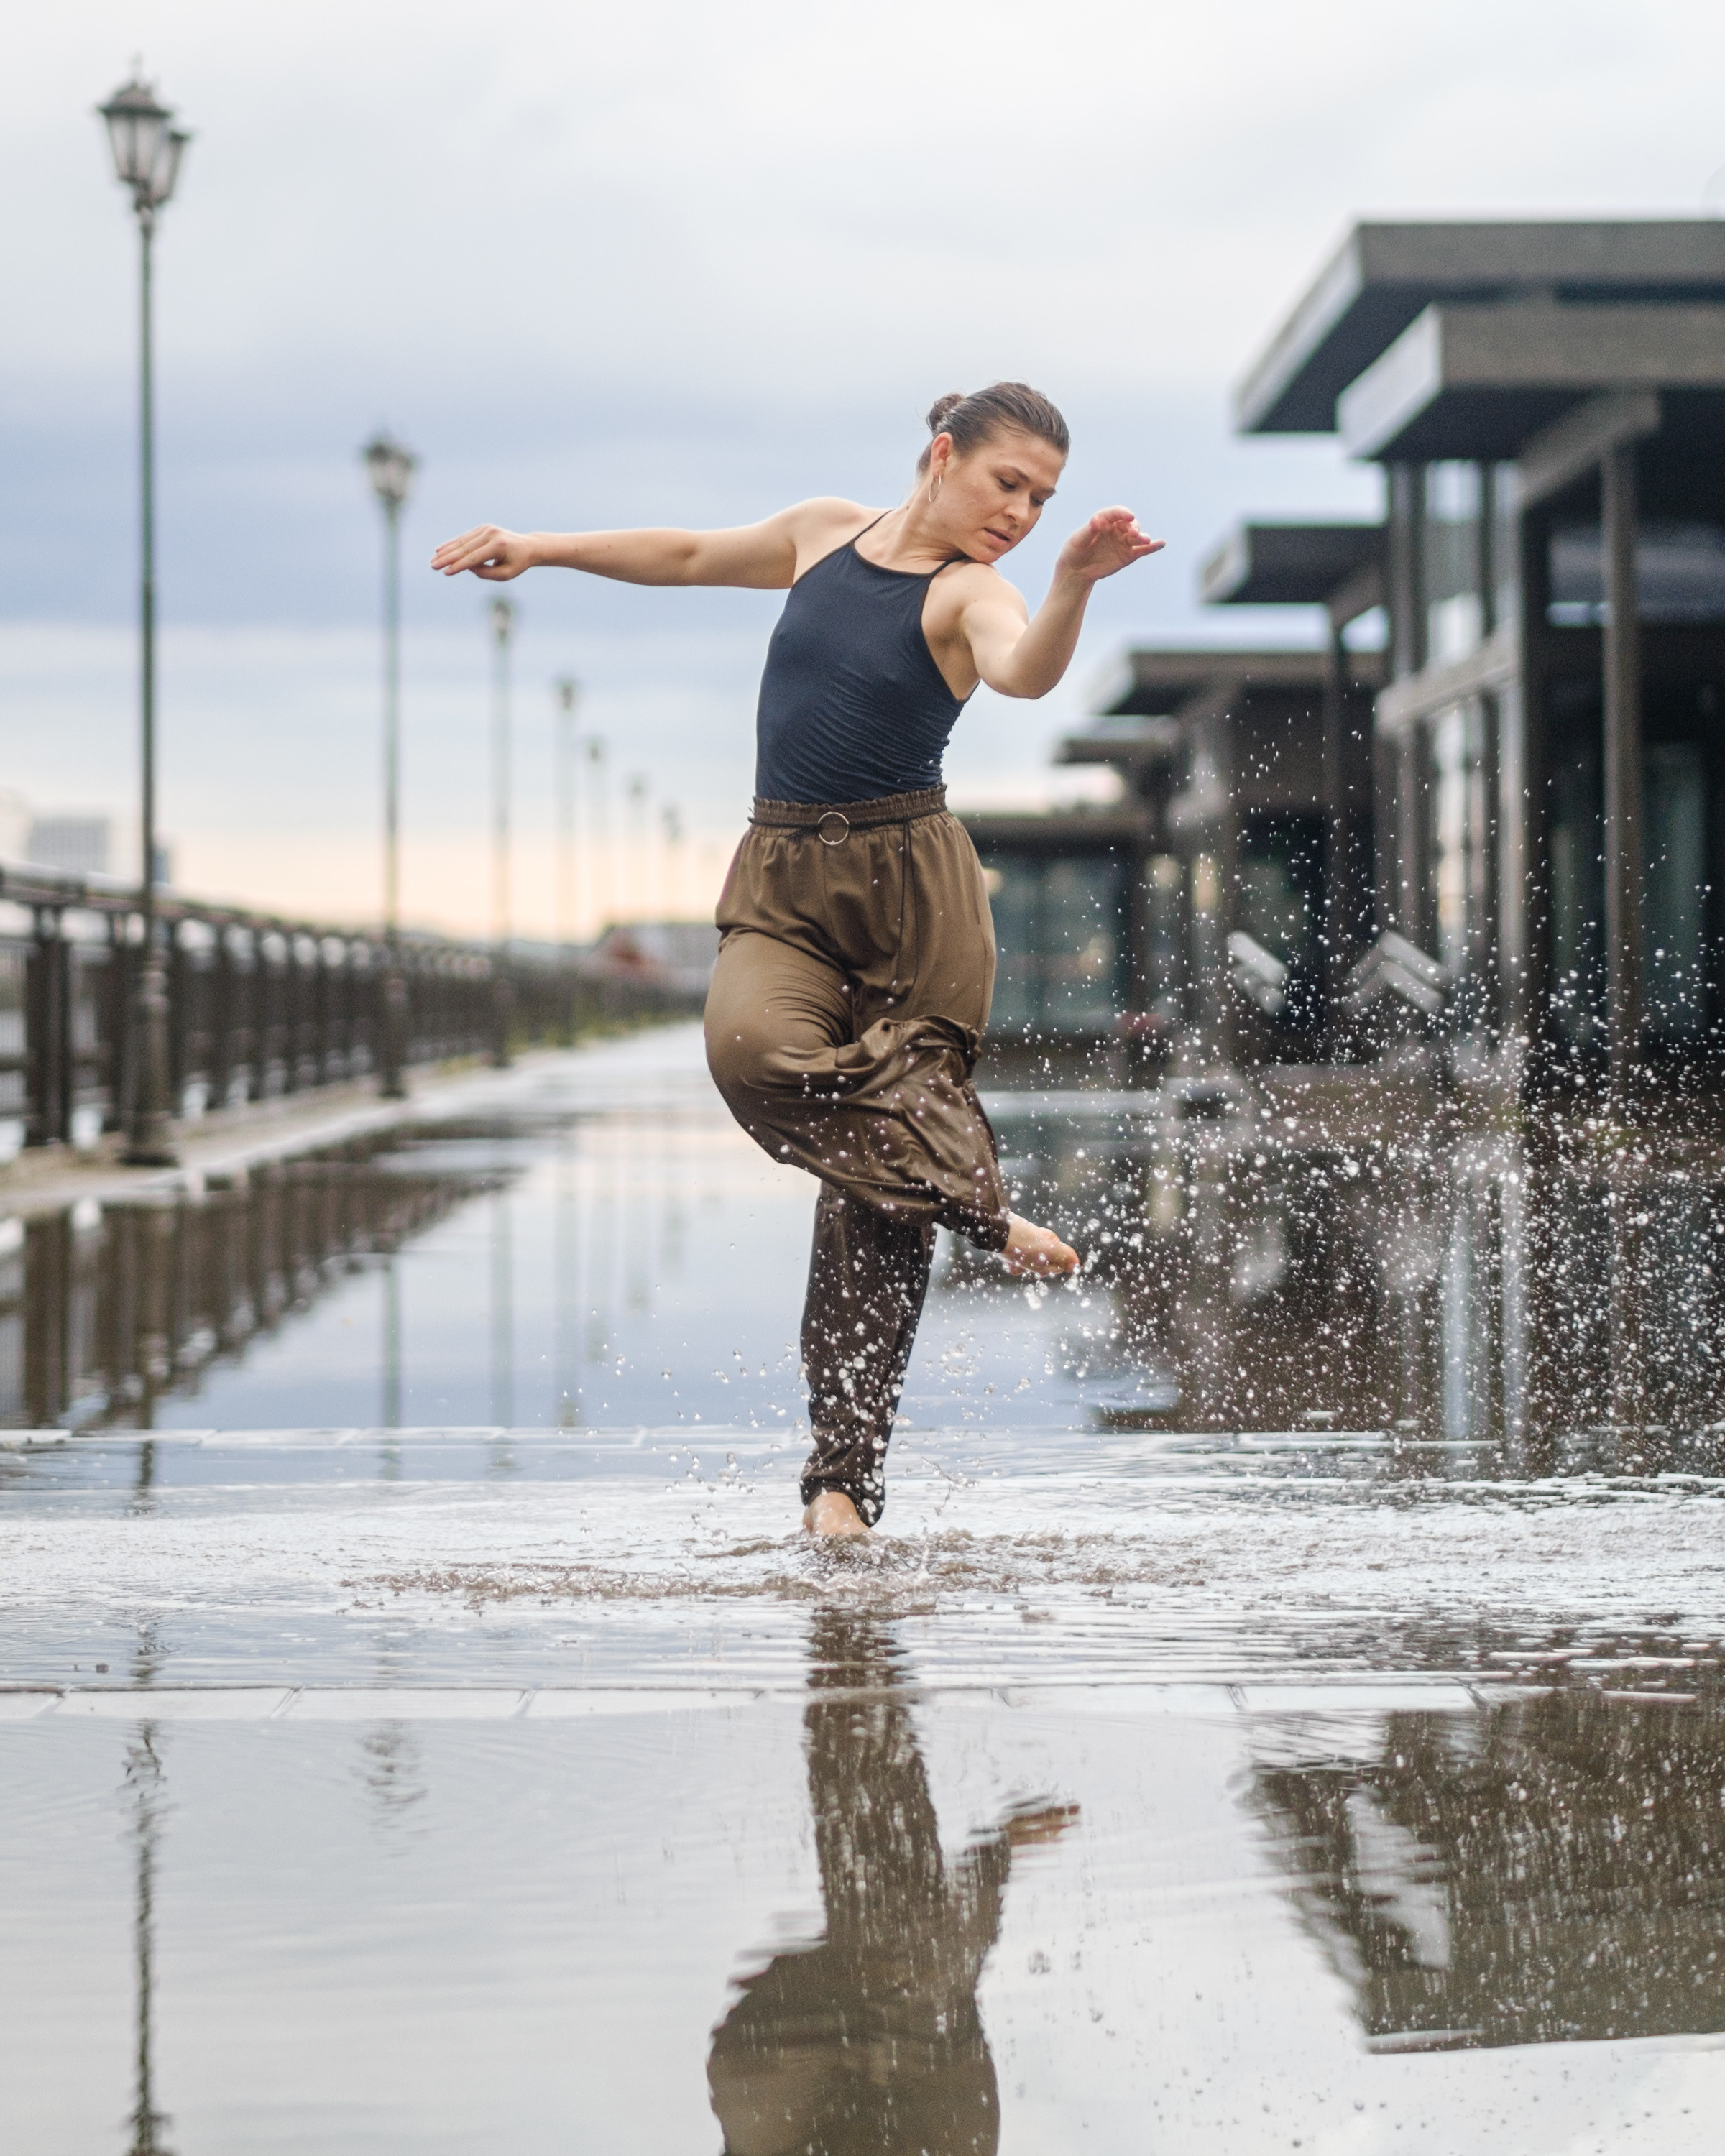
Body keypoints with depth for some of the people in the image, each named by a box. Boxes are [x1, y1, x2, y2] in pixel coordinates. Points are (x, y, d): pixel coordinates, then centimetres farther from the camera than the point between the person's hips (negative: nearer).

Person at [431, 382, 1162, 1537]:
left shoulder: (972, 593, -4)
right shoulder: (829, 532, 12)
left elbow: (1027, 673, -27)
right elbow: (692, 556, 29)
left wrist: (1073, 585, -46)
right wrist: (542, 547, 29)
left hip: (912, 886, -3)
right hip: (784, 882, 3)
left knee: (876, 1205, -5)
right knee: (751, 1046, -32)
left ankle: (845, 1478, -1)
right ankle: (978, 1206, -22)